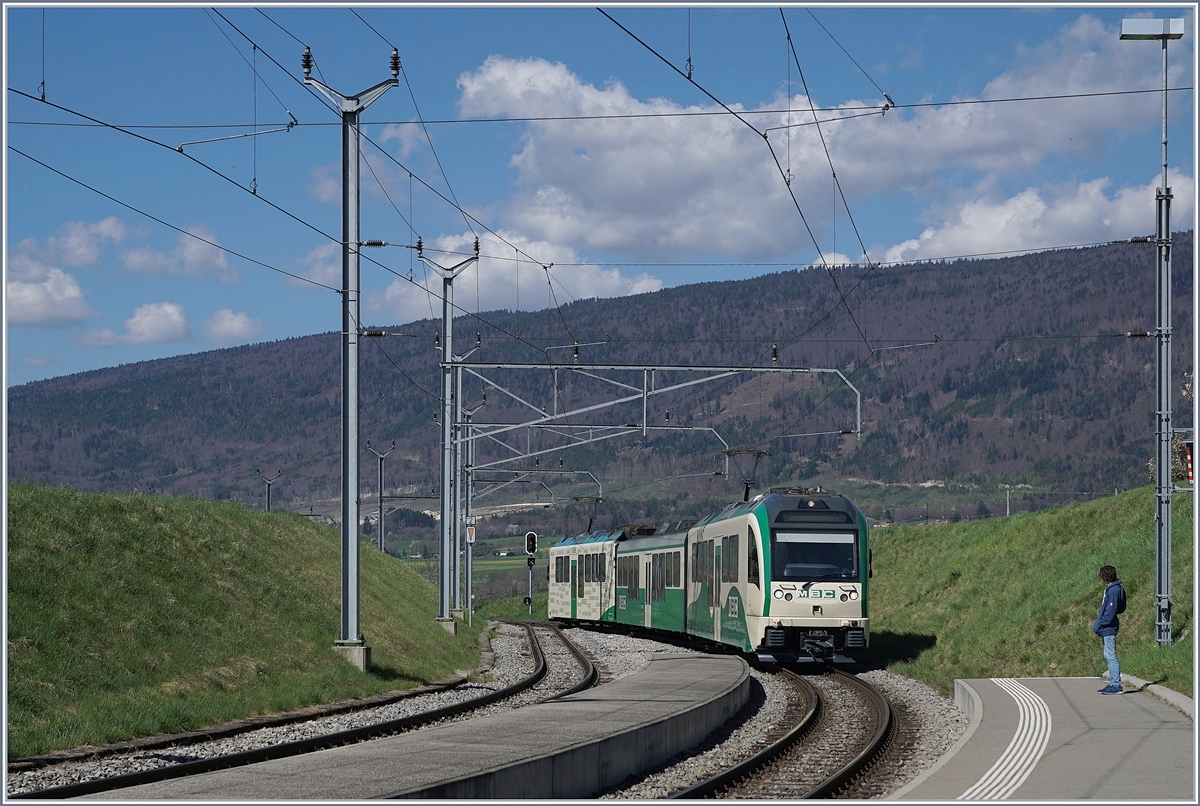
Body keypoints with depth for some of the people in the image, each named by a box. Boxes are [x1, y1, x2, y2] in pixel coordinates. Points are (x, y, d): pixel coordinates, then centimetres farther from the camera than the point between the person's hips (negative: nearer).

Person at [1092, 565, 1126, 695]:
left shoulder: (1113, 590, -16)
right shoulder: (1110, 589, 13)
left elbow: (1110, 612, -21)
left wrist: (1099, 625, -17)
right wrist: (1099, 622, 16)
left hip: (1109, 629, -10)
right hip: (1106, 629, 10)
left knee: (1111, 656, -9)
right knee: (1108, 656, 13)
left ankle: (1116, 686, -9)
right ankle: (1113, 684, 18)